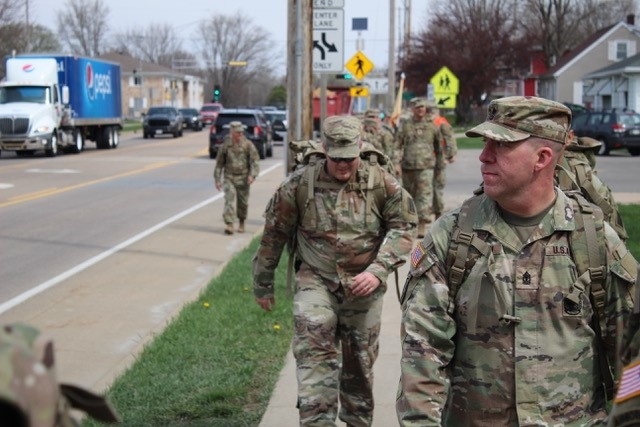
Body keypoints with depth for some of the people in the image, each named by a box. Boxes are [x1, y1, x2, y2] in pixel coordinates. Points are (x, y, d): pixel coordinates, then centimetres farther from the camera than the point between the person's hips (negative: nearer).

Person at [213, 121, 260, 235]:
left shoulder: (248, 145, -3)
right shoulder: (225, 145, 1)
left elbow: (255, 160, -6)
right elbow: (219, 163, 8)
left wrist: (252, 175, -20)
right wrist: (217, 179, 6)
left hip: (243, 178, 0)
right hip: (229, 177, 0)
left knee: (243, 202, 9)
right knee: (229, 200, -13)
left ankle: (242, 223, 29)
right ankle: (229, 225, -17)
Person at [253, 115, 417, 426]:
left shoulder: (382, 184, -6)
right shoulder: (299, 185, -7)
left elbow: (404, 226, -3)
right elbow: (274, 234, 3)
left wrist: (378, 270, -16)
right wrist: (262, 283, 10)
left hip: (363, 286, 1)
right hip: (315, 281, -1)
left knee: (360, 361, 13)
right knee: (314, 347, -23)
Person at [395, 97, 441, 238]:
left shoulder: (431, 125, 8)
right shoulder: (405, 125, 6)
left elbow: (438, 144, 20)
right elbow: (397, 145, 4)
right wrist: (397, 161, -5)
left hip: (426, 166, -1)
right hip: (408, 166, 1)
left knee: (425, 194, -12)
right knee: (409, 195, 12)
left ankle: (422, 226, -15)